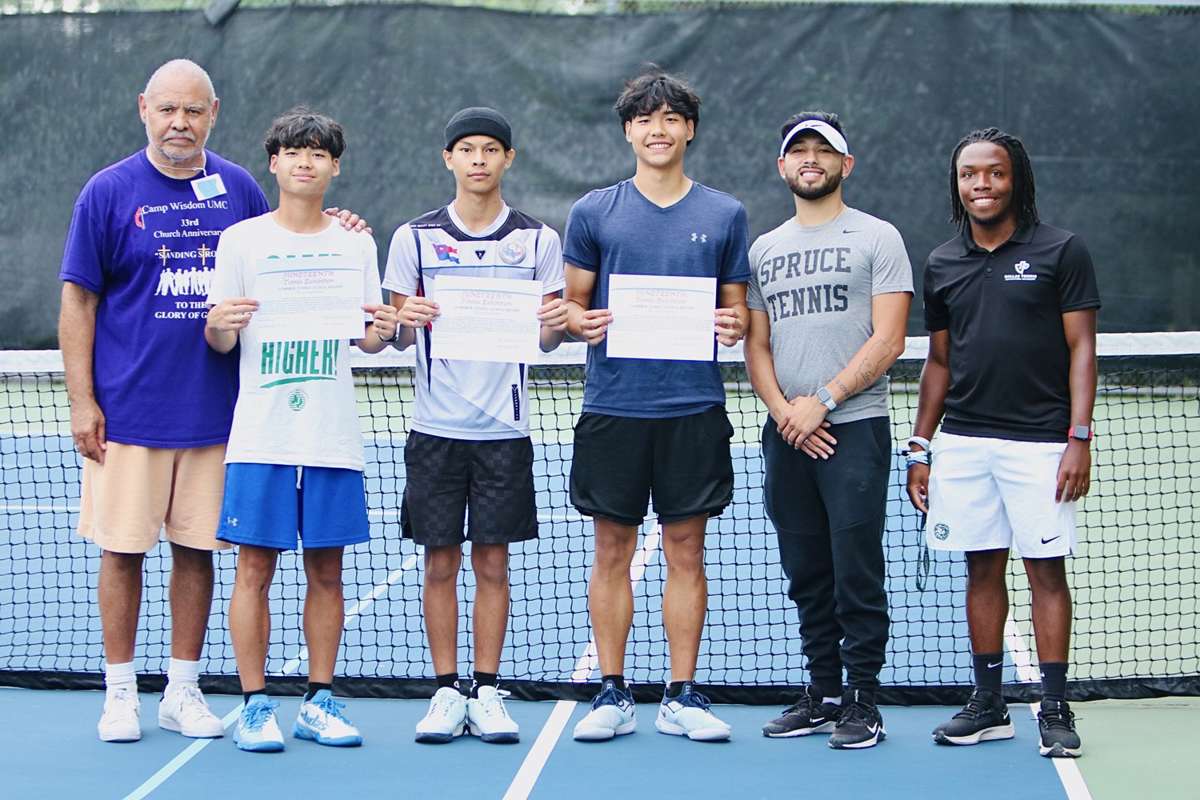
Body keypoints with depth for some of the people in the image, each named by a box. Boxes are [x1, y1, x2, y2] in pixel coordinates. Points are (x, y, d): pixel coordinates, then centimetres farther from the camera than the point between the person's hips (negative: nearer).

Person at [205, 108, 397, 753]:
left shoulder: (356, 246, 9)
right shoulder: (240, 240, 3)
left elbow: (368, 339, 11)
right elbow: (219, 343, 4)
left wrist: (382, 333, -11)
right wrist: (219, 325, -18)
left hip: (333, 435, 2)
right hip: (261, 434, -2)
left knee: (326, 571, 5)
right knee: (255, 567, -2)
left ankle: (319, 702, 15)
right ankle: (255, 705, 6)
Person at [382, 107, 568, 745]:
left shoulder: (538, 240, 5)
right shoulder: (414, 238, 4)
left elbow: (546, 339, 8)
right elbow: (398, 337, 7)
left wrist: (554, 324, -14)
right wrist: (405, 322, -15)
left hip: (503, 428, 0)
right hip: (435, 427, 0)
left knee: (492, 562, 3)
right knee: (440, 562, 3)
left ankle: (486, 693, 11)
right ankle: (446, 693, 12)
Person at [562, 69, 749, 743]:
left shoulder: (725, 214, 7)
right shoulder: (594, 212, 6)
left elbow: (736, 307, 11)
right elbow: (572, 302, 10)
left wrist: (734, 325, -11)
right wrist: (582, 322, -12)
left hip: (694, 408, 0)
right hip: (612, 407, 0)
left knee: (686, 550, 3)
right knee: (613, 551, 4)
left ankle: (683, 698, 11)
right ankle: (614, 695, 13)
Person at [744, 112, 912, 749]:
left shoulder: (877, 238, 1)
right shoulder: (763, 250, 16)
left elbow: (887, 341, -7)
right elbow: (756, 345, 13)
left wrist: (823, 402, -13)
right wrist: (783, 410, -5)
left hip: (855, 428, -5)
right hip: (786, 434, 5)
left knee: (856, 575, -5)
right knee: (807, 578, 9)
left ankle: (862, 702, 3)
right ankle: (823, 694, 18)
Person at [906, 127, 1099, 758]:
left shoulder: (1060, 251, 0)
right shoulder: (942, 264, 12)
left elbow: (1082, 348, -3)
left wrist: (1079, 438, -11)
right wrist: (920, 447, 12)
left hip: (1038, 440, -4)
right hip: (961, 442, 4)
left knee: (1046, 569, -2)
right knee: (982, 569, 8)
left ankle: (1054, 709, 4)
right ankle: (988, 705, 15)